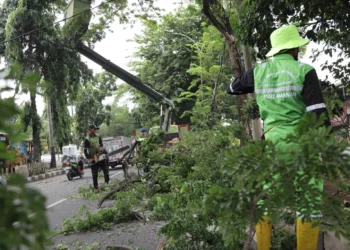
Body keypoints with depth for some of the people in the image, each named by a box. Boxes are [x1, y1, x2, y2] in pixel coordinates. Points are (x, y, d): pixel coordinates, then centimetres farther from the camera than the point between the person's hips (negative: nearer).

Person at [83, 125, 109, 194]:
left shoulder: (98, 137, 6)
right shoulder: (87, 139, -10)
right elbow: (85, 151, -11)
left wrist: (101, 147, -8)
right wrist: (89, 159, -18)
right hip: (93, 159, -5)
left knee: (106, 171, 5)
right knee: (95, 174, 1)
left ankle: (108, 183, 17)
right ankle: (95, 188, 9)